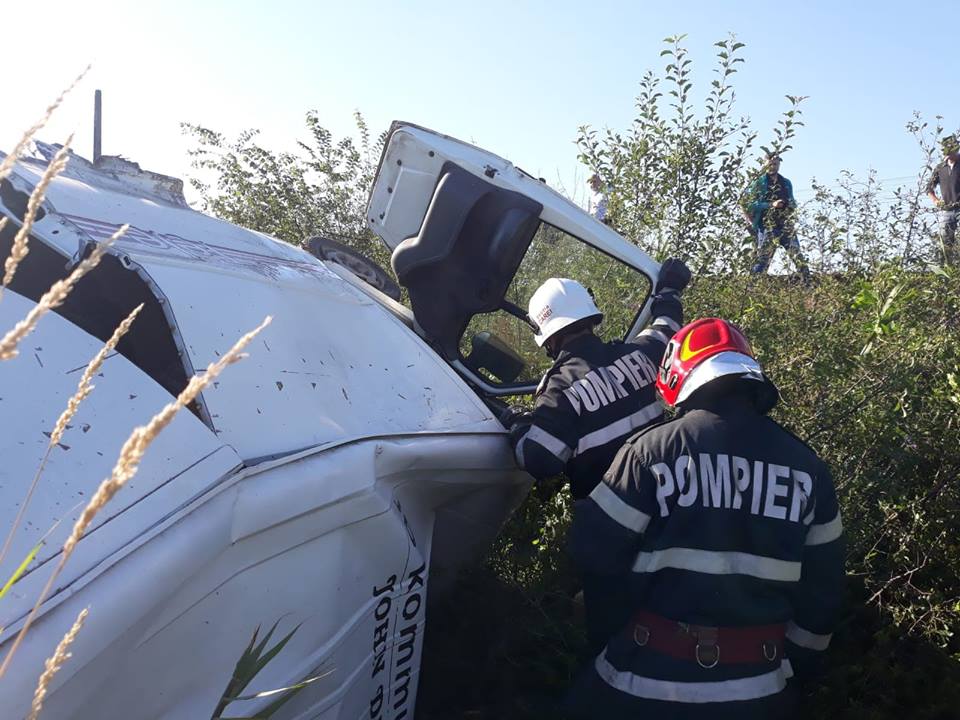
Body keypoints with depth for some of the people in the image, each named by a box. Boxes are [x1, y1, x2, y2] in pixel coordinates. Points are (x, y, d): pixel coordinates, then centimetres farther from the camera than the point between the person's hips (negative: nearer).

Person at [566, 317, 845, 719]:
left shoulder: (653, 449, -12)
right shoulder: (807, 466, 1)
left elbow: (592, 550, -8)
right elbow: (821, 586, 7)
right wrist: (801, 660, 19)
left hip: (652, 676, -3)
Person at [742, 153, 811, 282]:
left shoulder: (786, 183, 19)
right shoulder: (759, 183, 2)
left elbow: (792, 203, 30)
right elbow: (748, 204, -8)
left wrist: (792, 205, 6)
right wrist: (771, 205, -14)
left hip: (786, 226, 4)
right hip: (767, 227, -4)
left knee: (798, 257, -5)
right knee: (762, 260, -7)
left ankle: (808, 282, -4)